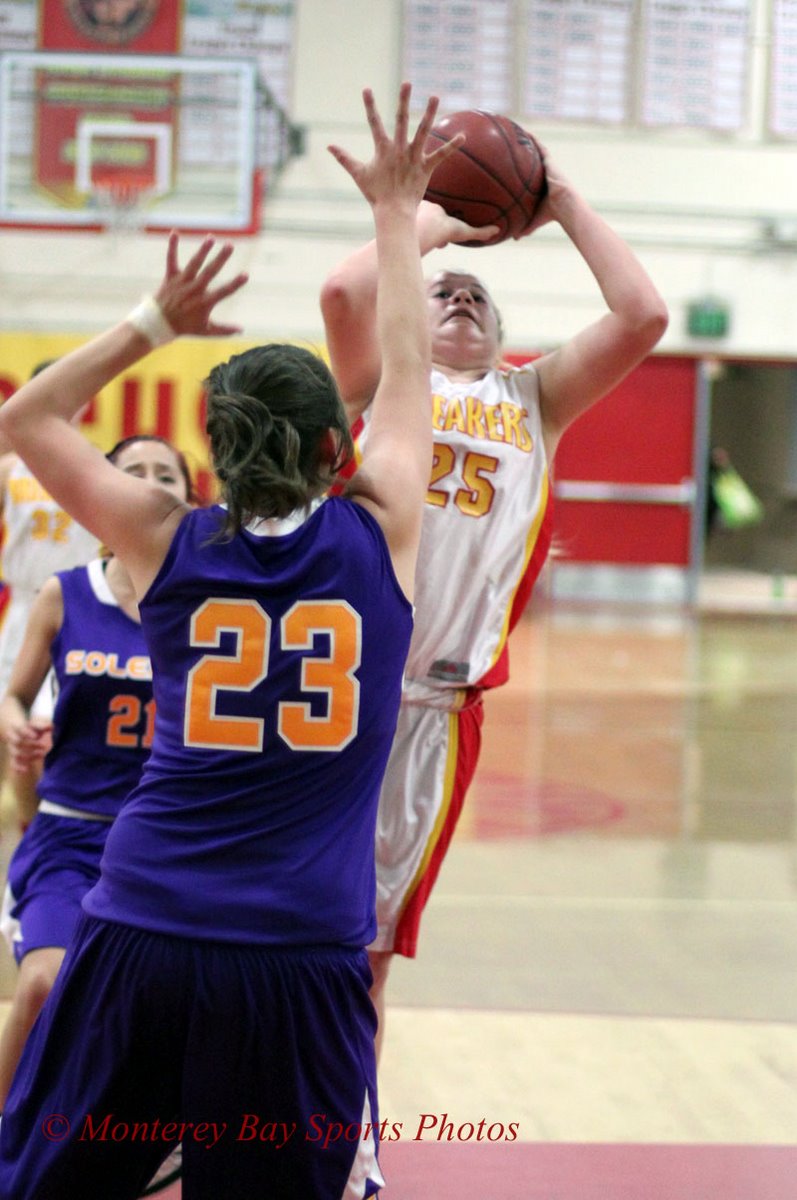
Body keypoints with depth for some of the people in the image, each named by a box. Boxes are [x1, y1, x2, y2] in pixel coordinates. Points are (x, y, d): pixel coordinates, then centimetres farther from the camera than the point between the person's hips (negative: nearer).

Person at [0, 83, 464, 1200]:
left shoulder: (169, 543, 4)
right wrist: (397, 215, 30)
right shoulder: (380, 535, 2)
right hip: (301, 958, -1)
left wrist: (154, 322, 23)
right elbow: (406, 371, 18)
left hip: (139, 934, 1)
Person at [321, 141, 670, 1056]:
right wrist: (438, 217, 6)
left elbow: (643, 317, 6)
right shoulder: (384, 381, 13)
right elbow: (343, 290, -8)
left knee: (370, 943, 10)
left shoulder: (535, 399, 19)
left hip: (436, 705, 2)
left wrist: (567, 208, 11)